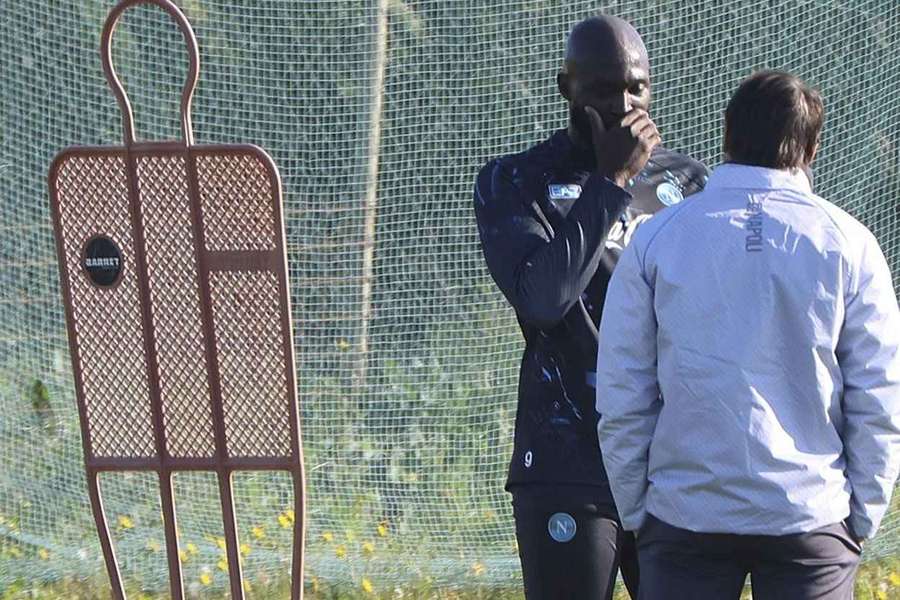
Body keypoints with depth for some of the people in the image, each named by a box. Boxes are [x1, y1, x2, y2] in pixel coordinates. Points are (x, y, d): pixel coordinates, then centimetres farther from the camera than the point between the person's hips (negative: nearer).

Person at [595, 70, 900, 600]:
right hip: (812, 515, -1)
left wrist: (635, 512, 11)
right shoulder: (846, 243, -1)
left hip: (685, 517, 1)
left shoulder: (656, 239, 1)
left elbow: (621, 400, 2)